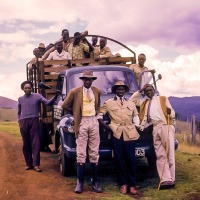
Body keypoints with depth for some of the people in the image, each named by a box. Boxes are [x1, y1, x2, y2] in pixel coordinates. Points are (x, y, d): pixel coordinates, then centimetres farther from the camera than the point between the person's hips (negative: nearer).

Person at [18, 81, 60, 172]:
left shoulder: (37, 96, 4)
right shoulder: (20, 99, 14)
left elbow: (48, 102, -7)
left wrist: (55, 96, -23)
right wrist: (19, 121, 10)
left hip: (34, 121, -3)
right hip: (24, 122, 3)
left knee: (35, 143, -7)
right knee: (26, 144, 6)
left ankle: (36, 164, -6)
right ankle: (29, 164, 15)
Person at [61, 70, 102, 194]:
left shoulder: (97, 91, 9)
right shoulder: (75, 92, -2)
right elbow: (65, 105, 5)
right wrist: (76, 114, 9)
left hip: (93, 122, 3)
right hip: (82, 123, -3)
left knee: (94, 154, 4)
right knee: (81, 154, -2)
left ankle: (95, 182, 9)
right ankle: (80, 183, 2)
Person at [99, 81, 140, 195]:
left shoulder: (131, 103, 20)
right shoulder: (109, 103, 11)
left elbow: (136, 116, 26)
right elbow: (100, 114, 11)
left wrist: (136, 126, 10)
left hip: (130, 134, 2)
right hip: (117, 134, -2)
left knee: (131, 160, -1)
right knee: (120, 160, 1)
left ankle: (132, 184, 7)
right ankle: (123, 184, 9)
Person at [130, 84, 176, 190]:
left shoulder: (162, 99, 15)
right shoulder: (144, 102, 26)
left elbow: (173, 114, 10)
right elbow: (132, 99, 27)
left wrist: (169, 111, -15)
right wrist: (140, 90, 17)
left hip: (165, 125, -3)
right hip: (155, 128, 4)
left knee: (169, 153, -8)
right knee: (160, 155, -6)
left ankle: (170, 179, -6)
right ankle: (166, 180, -11)